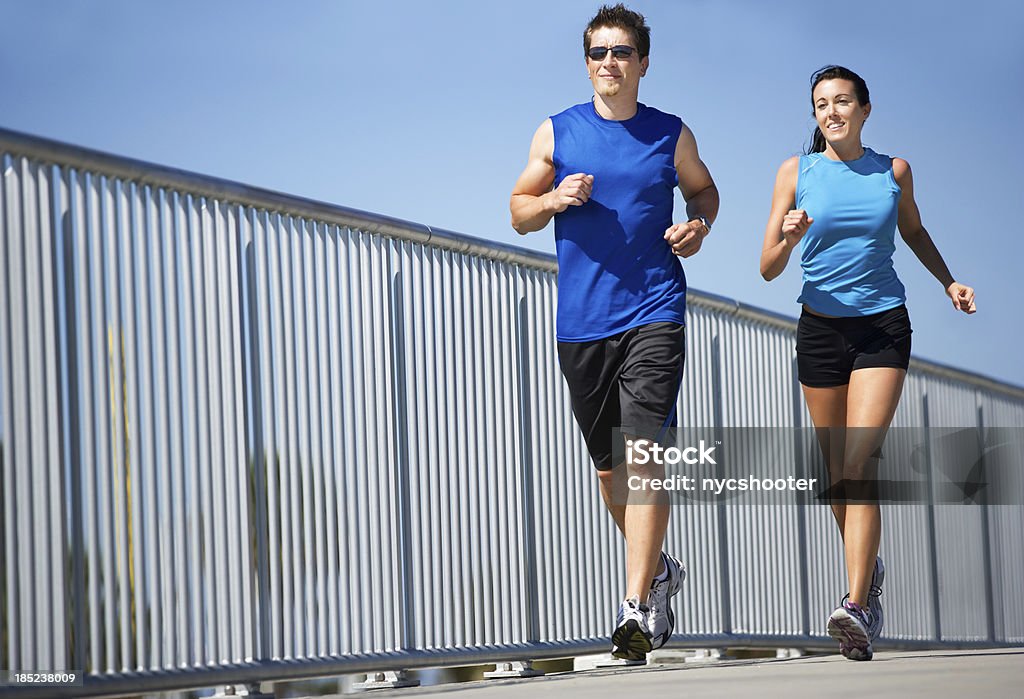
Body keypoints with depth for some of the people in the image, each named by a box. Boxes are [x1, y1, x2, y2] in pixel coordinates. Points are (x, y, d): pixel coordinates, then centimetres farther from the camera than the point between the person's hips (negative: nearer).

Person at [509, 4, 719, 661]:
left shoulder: (671, 135, 7)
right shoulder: (556, 133, 7)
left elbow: (704, 189, 23)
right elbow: (519, 211, 14)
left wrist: (699, 225, 1)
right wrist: (556, 198, -8)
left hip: (655, 315, -2)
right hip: (581, 322, 3)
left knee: (644, 455, -16)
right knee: (610, 464, 12)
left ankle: (636, 607, -20)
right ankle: (658, 571, 35)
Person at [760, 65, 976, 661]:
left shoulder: (893, 171, 4)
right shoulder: (796, 172, 1)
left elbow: (914, 232, 24)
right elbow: (768, 269, 1)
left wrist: (949, 281, 10)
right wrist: (788, 239, -20)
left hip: (883, 327, -1)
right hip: (821, 328, 1)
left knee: (860, 461, -17)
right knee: (838, 470, 9)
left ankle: (857, 606, -25)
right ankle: (868, 571, 34)